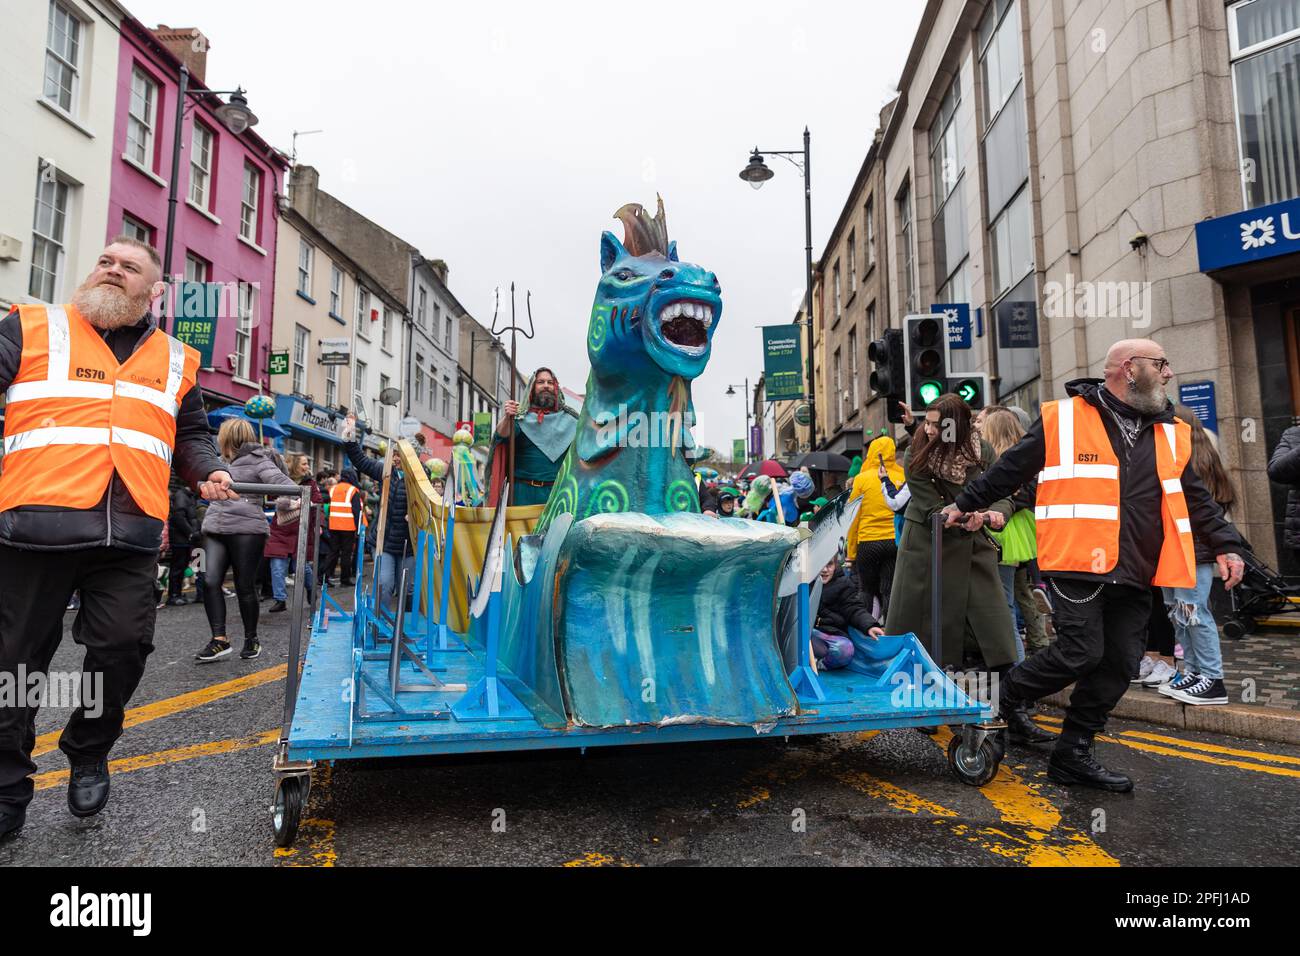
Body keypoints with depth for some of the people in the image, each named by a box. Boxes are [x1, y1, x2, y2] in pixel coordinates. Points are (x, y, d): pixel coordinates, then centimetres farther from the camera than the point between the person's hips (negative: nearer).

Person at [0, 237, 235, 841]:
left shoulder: (177, 361, 17)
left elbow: (192, 435, 24)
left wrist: (207, 472, 6)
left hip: (129, 537, 2)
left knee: (122, 650, 0)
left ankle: (88, 754, 28)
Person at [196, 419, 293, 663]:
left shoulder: (257, 460, -2)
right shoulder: (222, 463, 20)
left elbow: (278, 479, -19)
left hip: (246, 530, -6)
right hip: (216, 530, 6)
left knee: (245, 587, 0)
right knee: (210, 581, -9)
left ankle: (251, 640, 16)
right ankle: (219, 640, -2)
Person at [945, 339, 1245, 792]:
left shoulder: (1171, 433, 16)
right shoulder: (1063, 419, -2)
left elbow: (1195, 498, 22)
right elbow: (1009, 470, 5)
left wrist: (1225, 545, 12)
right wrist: (966, 503, 8)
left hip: (1134, 576, 7)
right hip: (1078, 564, -6)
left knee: (1119, 665, 7)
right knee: (1080, 652, -14)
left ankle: (1072, 754, 21)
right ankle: (1000, 698, 11)